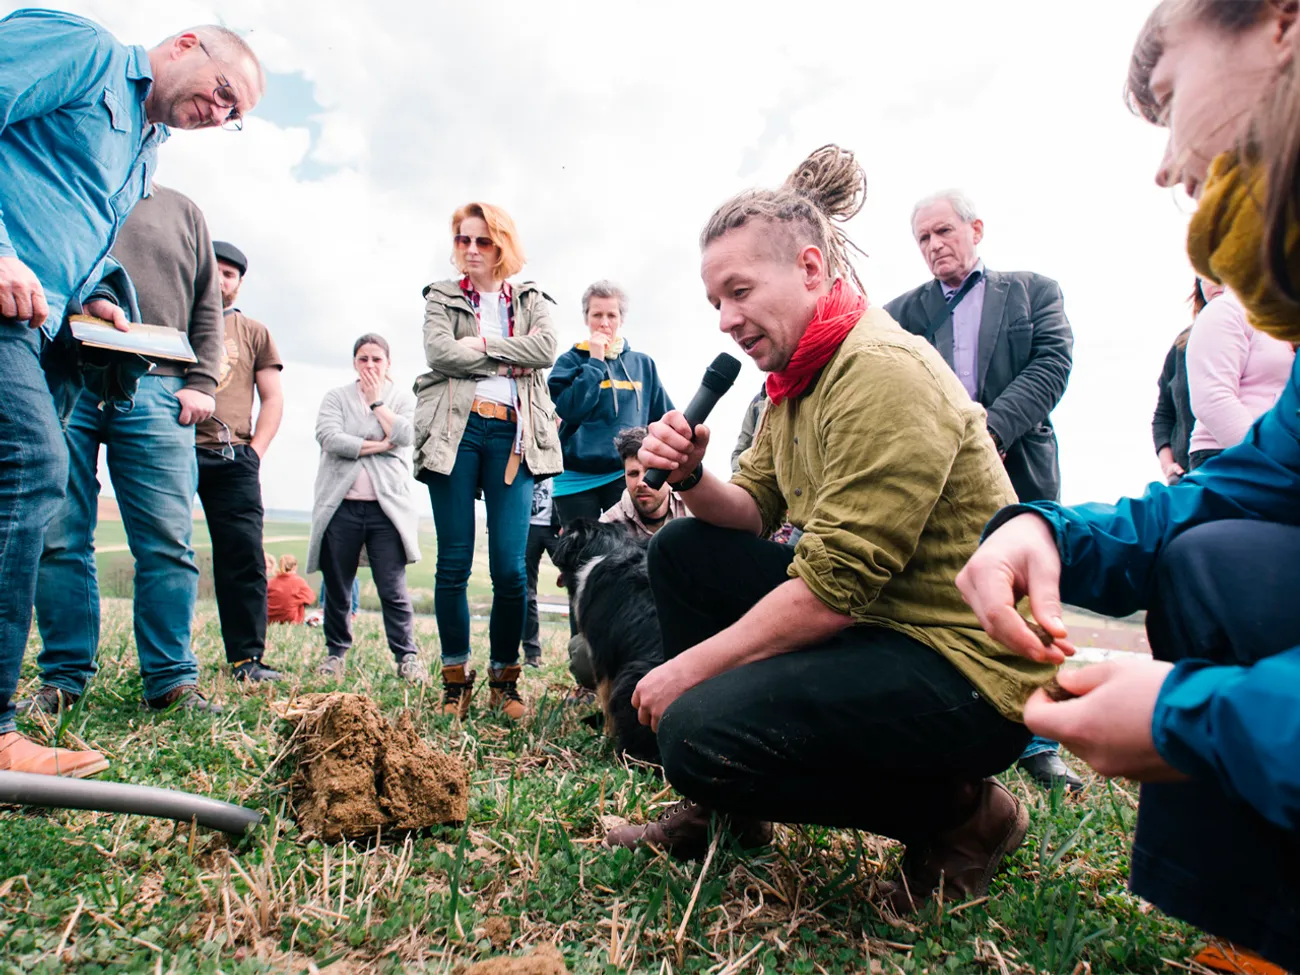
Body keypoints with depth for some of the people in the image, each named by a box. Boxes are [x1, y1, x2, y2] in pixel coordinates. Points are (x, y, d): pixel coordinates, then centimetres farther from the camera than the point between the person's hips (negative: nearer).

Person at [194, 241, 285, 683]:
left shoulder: (254, 333, 18)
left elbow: (273, 399, 13)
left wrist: (256, 449, 1)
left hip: (232, 459, 0)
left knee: (243, 555, -5)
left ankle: (246, 658, -1)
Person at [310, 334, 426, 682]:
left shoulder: (403, 398, 13)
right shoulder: (336, 397, 12)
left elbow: (404, 435, -7)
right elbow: (328, 437, -6)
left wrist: (377, 401, 1)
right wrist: (379, 445, -6)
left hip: (386, 506, -1)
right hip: (341, 505, 1)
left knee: (393, 589, -5)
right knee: (336, 588, 8)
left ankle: (407, 657, 1)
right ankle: (335, 653, 23)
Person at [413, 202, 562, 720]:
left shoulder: (531, 300, 20)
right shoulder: (441, 297, 18)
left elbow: (545, 349, -1)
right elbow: (439, 353, -2)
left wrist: (481, 345, -4)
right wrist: (509, 363, -3)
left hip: (512, 433, 0)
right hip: (455, 430, 0)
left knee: (511, 568, -7)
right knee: (453, 564, -2)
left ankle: (505, 680, 8)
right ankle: (456, 680, 9)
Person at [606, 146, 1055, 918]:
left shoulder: (883, 370, -21)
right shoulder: (798, 374, 9)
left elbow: (833, 587, -25)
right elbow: (753, 512, 12)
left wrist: (690, 666, -16)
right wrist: (691, 478, -9)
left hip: (965, 663, -9)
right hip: (874, 620, 9)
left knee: (696, 731, -24)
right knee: (684, 550, 6)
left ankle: (959, 812, 0)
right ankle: (722, 806, 16)